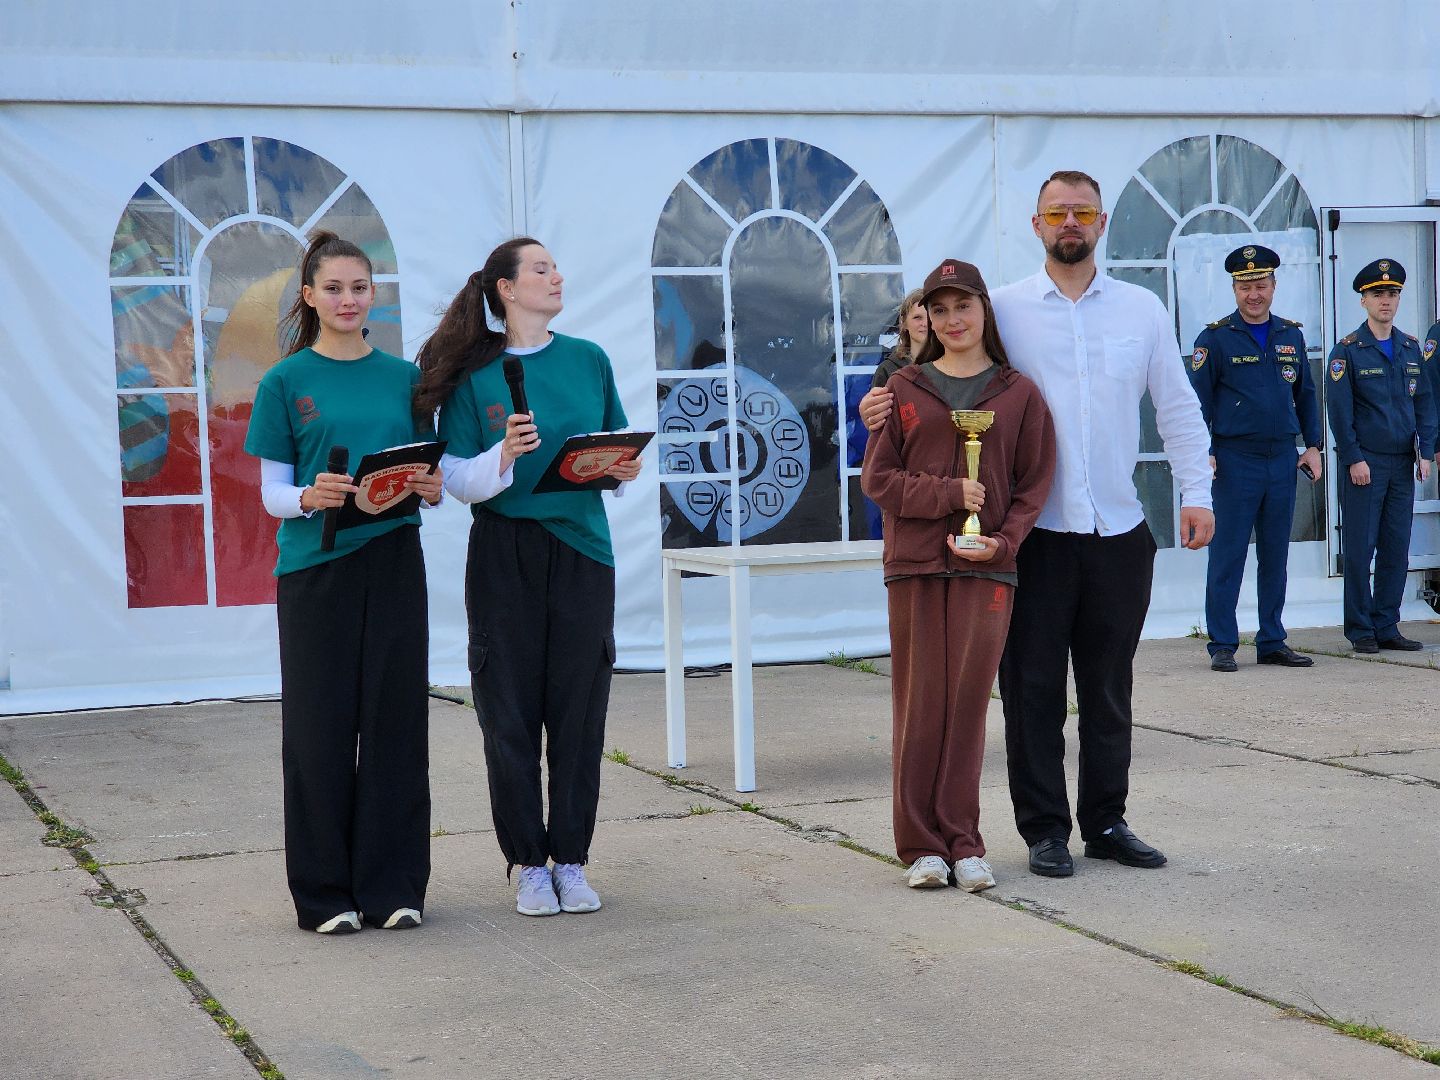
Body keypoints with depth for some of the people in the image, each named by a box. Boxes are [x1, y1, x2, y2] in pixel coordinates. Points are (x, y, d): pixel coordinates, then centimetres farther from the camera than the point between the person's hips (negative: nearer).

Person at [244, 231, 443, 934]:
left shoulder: (404, 376, 10)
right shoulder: (286, 381, 2)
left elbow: (427, 471, 12)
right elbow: (272, 492, -1)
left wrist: (433, 488, -11)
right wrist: (309, 497, -22)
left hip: (393, 562, 2)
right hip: (313, 567, -2)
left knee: (395, 719, 3)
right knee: (320, 726, 1)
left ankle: (393, 886, 12)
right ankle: (325, 892, 10)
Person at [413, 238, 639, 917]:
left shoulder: (588, 360, 9)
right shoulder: (472, 375, 0)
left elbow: (618, 450, 15)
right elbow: (457, 478, -5)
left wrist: (626, 469, -6)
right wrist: (503, 456, -22)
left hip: (581, 547, 2)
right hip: (504, 555, -2)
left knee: (579, 708, 4)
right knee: (510, 712, 0)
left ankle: (571, 861, 14)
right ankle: (529, 864, 12)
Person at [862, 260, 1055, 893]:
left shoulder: (1019, 393, 7)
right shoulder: (905, 389, 8)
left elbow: (1034, 483, 6)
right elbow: (877, 478, 4)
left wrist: (1005, 539, -10)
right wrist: (948, 493, -10)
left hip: (986, 565, 0)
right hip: (914, 564, 0)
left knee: (968, 703, -2)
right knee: (920, 703, 0)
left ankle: (962, 841, 7)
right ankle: (922, 846, 6)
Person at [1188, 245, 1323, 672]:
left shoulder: (1291, 335, 12)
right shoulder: (1215, 338, -3)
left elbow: (1306, 393, 18)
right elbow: (1197, 400, -4)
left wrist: (1312, 445, 10)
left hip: (1283, 460, 5)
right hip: (1235, 459, -5)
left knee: (1276, 556, 9)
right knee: (1227, 555, -3)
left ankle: (1272, 642, 16)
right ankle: (1222, 646, 1)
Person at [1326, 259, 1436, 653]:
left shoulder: (1411, 348, 12)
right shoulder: (1347, 350, -3)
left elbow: (1424, 402, 13)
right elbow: (1339, 409, -7)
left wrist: (1426, 452, 3)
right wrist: (1353, 459, -12)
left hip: (1402, 464, 5)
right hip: (1364, 464, -5)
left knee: (1397, 549, 5)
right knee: (1360, 549, -2)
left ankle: (1387, 628, 12)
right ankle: (1361, 631, 4)